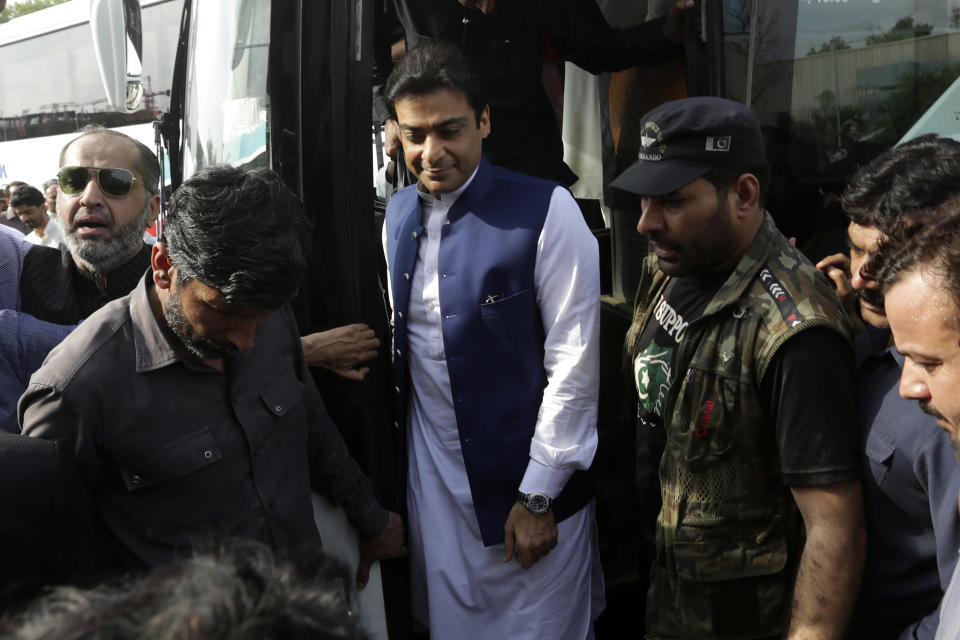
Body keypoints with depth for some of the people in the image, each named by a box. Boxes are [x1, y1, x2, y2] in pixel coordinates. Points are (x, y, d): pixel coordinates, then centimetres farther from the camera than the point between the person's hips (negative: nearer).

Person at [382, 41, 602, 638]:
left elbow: (574, 363, -14)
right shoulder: (399, 212, 5)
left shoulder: (547, 212, -14)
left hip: (528, 480, -5)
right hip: (432, 476, 5)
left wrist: (539, 495, -12)